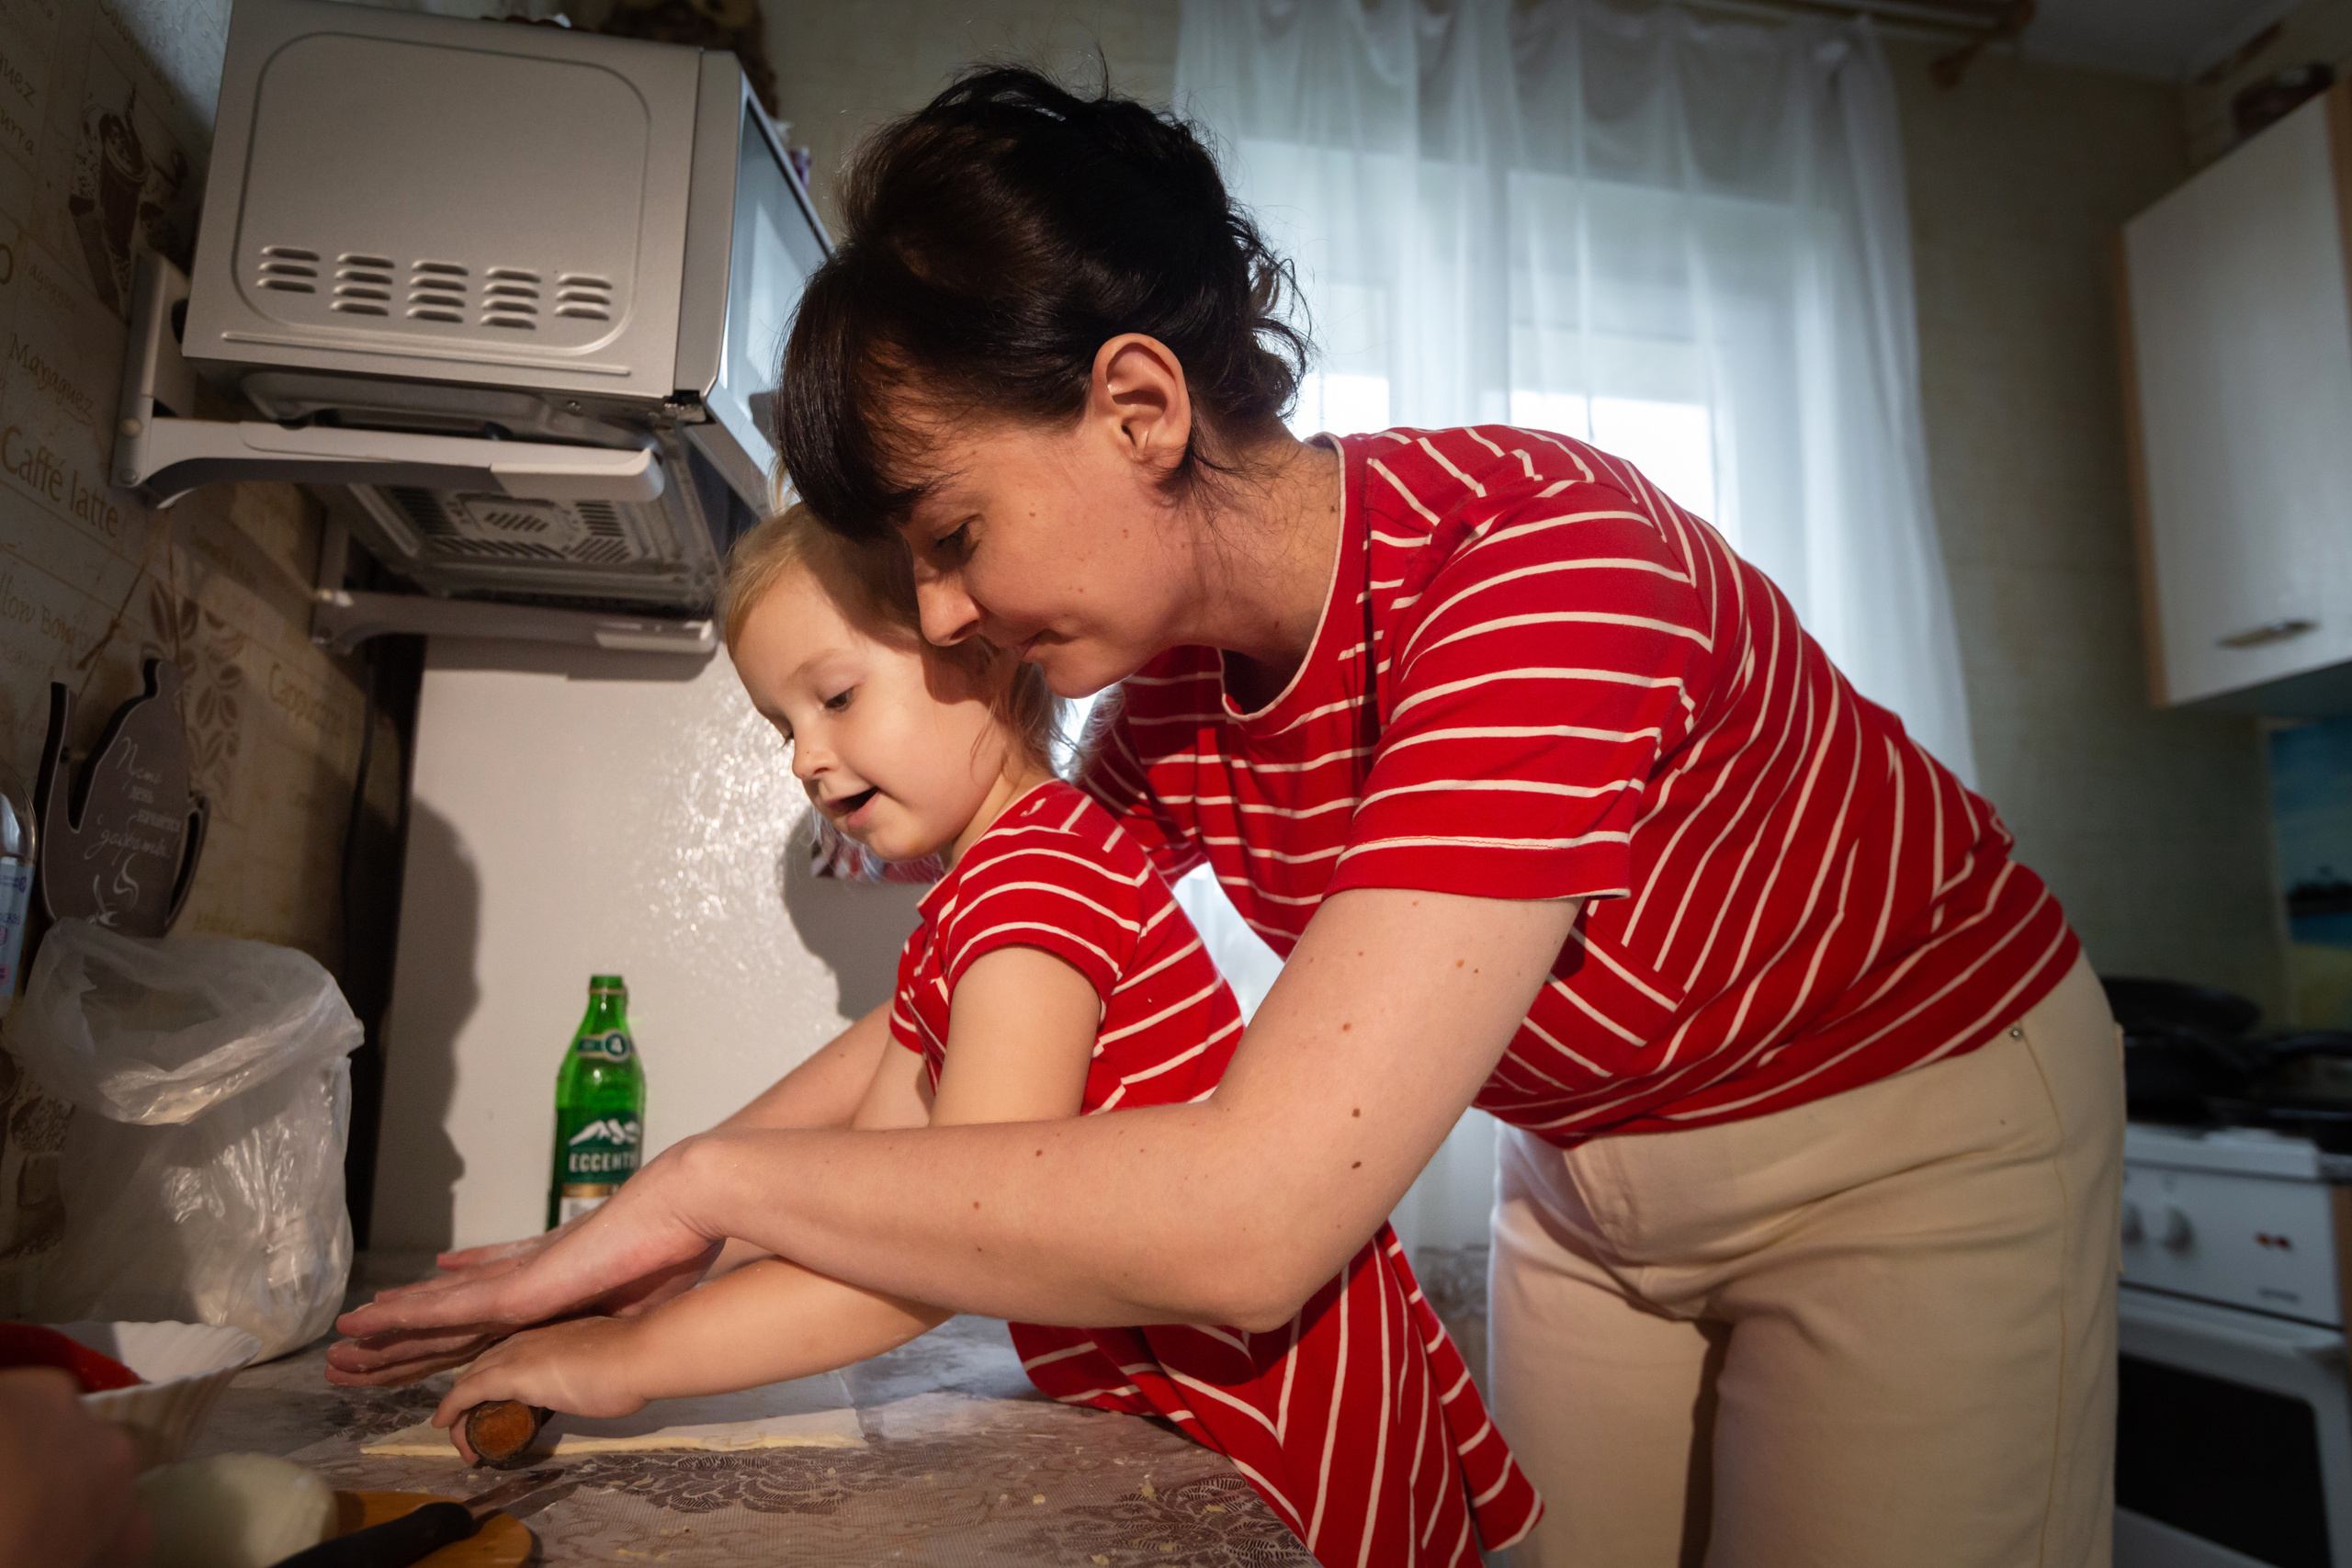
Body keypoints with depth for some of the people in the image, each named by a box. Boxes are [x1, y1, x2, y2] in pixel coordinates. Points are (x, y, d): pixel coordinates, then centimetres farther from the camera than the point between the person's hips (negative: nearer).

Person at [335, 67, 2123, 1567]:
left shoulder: (1535, 556, -37)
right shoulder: (1174, 689, -13)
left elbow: (1250, 1218, -42)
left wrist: (713, 1175, -31)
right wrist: (625, 1244, -7)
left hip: (1915, 1128, -5)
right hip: (1586, 1164, 5)